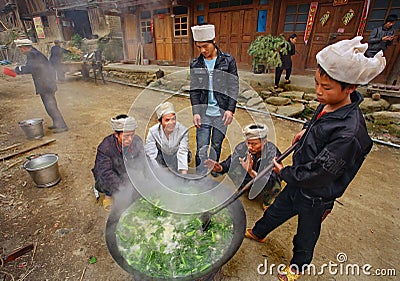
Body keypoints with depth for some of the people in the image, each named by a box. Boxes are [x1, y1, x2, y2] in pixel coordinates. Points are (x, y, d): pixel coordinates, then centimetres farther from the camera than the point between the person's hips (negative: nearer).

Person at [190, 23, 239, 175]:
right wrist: (195, 112, -7)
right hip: (203, 111, 1)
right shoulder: (195, 64, 5)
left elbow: (234, 87, 0)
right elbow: (194, 90, 3)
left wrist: (230, 109, -9)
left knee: (216, 146, 10)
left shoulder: (228, 60, 0)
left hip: (222, 111, 0)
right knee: (202, 148, -3)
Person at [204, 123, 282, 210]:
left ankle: (267, 202, 6)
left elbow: (269, 182, -43)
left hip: (269, 177, -2)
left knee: (274, 187, -32)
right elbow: (228, 163, -20)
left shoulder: (272, 152, -35)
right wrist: (219, 168, -42)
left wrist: (251, 172, -59)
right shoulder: (241, 147, -28)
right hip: (247, 176, 3)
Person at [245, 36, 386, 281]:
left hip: (315, 198, -7)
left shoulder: (349, 133, -36)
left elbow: (318, 173, -29)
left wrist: (285, 173, -16)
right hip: (298, 183, 7)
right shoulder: (328, 105, -10)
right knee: (276, 211, 29)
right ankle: (258, 233, 57)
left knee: (306, 235, 21)